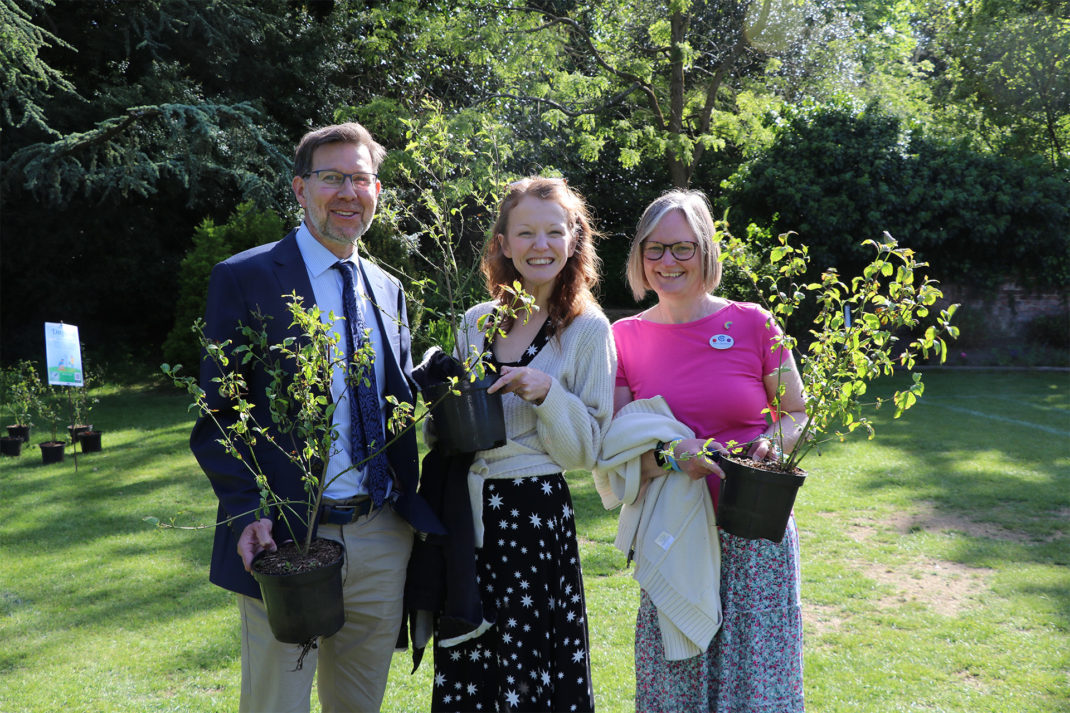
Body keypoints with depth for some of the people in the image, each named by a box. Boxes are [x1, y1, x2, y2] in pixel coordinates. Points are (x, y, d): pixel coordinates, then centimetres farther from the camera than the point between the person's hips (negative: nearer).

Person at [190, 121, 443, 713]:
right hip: (285, 539, -5)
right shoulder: (244, 279, -5)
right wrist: (249, 511, -19)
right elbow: (216, 415, -7)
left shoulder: (387, 290, 12)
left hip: (382, 537, 5)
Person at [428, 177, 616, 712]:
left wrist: (548, 393, -20)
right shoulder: (476, 323, 8)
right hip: (466, 511, 4)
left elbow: (587, 448, -6)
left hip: (535, 517, -4)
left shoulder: (588, 330, -5)